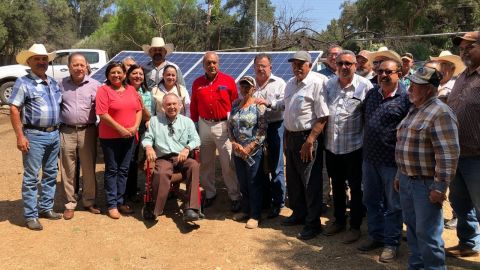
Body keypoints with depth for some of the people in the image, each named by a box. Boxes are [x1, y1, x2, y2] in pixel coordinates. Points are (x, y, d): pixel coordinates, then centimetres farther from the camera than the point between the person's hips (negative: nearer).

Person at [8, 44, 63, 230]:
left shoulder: (53, 83, 12)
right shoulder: (23, 82, -6)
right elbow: (14, 110, -11)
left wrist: (59, 130, 12)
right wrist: (20, 136, -16)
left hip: (54, 134, 7)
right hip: (35, 136, -6)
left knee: (51, 174, 14)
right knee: (31, 177, 0)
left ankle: (46, 207, 27)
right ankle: (30, 216, 8)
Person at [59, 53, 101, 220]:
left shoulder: (95, 85, 2)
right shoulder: (61, 85, 7)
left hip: (87, 131, -1)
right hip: (67, 132, 1)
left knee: (89, 169, 7)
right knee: (68, 170, 6)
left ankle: (89, 202, 22)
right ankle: (70, 204, 18)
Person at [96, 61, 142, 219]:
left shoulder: (131, 89, 10)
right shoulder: (103, 90, -7)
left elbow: (139, 110, 10)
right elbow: (102, 114, -15)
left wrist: (135, 126, -7)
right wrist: (120, 129, -17)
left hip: (129, 136, 5)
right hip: (110, 137, -5)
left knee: (124, 170, 11)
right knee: (112, 170, 4)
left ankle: (120, 201, 22)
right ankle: (112, 205, 12)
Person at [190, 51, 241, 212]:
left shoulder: (228, 80, -2)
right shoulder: (197, 83, 7)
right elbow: (193, 107, 11)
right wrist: (193, 125, 10)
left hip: (224, 125, -3)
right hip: (204, 125, 3)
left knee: (228, 164, -2)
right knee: (205, 163, 11)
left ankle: (235, 197, 7)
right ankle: (209, 194, 25)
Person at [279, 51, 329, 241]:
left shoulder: (317, 83, -15)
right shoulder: (290, 84, 11)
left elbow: (322, 117, -20)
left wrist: (309, 142, -22)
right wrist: (286, 138, 17)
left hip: (308, 138, -8)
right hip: (291, 137, 8)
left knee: (311, 183, 0)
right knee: (293, 180, 18)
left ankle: (313, 223, 14)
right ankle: (298, 214, 36)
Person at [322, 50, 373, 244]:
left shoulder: (365, 86, -9)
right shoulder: (328, 85, 4)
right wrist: (322, 138, 7)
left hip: (354, 146, -4)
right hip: (332, 145, 5)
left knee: (355, 188, 8)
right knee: (337, 185, 18)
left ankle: (355, 226, 22)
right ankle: (339, 220, 34)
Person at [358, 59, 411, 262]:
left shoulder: (406, 98, -10)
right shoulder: (371, 94, 8)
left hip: (392, 161, -6)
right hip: (369, 158, 6)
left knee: (393, 205, 7)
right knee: (371, 201, 16)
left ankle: (391, 243, 21)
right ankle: (375, 236, 33)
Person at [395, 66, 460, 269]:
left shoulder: (440, 113, -16)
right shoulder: (414, 110, 13)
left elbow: (448, 154, -21)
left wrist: (440, 187, -21)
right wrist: (399, 175, 21)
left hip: (426, 184, -9)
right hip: (406, 180, 9)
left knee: (427, 233, 2)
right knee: (412, 228, 19)